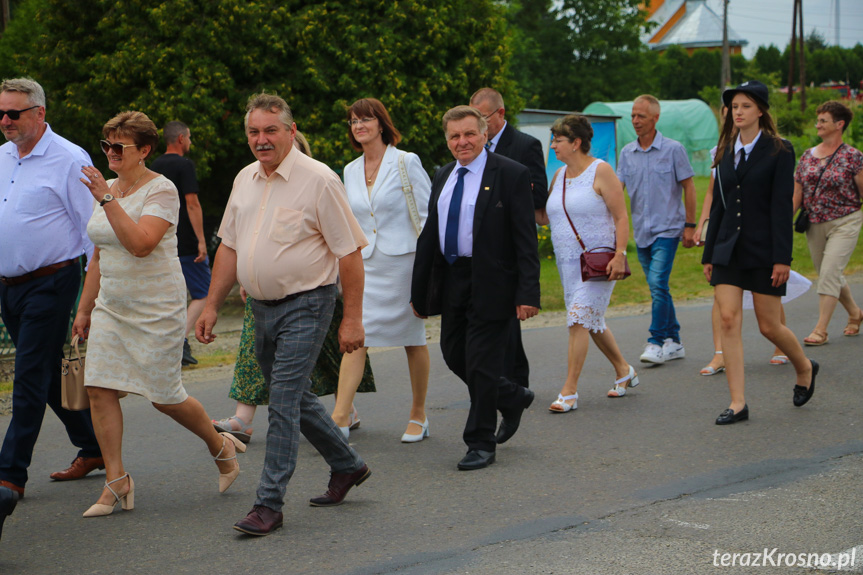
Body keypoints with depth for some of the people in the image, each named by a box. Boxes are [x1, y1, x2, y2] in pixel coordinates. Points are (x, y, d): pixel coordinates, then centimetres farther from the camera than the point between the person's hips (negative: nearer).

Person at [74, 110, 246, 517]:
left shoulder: (161, 190, -12)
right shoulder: (108, 188, 11)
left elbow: (140, 243, -27)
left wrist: (108, 200, -28)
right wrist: (84, 308, 18)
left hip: (156, 308, -7)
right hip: (111, 306, 7)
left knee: (164, 397, -1)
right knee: (99, 388, -6)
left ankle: (220, 446, 26)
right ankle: (116, 481, 0)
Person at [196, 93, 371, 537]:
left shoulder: (318, 180, -13)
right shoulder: (245, 180, 8)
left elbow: (349, 252, -12)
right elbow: (229, 247, 15)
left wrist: (352, 318, -14)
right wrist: (212, 305, 11)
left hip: (305, 306, -7)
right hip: (262, 306, 7)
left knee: (283, 401, -10)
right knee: (294, 397, 17)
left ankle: (269, 504, -5)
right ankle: (346, 466, 36)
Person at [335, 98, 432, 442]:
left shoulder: (406, 163, -5)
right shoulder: (351, 171, 10)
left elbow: (427, 214, -5)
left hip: (404, 261, -4)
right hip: (365, 265, 4)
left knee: (413, 340, 6)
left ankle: (418, 415, 18)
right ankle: (340, 417, -12)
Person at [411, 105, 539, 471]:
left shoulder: (511, 175, -8)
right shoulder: (442, 177, 12)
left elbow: (525, 238, -12)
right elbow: (429, 235, 16)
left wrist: (528, 293, -18)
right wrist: (419, 289, 13)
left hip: (491, 283, -7)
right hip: (452, 280, 7)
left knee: (481, 363, -3)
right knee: (454, 356, 12)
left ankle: (481, 444, 10)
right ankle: (513, 399, 35)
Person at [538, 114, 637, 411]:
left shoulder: (600, 171, -9)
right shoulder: (559, 175, 12)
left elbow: (621, 217, -11)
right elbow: (547, 217, 17)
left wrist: (620, 254, -20)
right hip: (567, 261, 8)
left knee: (579, 320, -13)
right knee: (591, 321, 14)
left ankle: (569, 390, -13)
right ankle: (624, 371, 32)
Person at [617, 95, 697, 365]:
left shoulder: (673, 149, -4)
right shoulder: (627, 152, 7)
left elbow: (688, 187, -1)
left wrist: (690, 225, -4)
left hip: (667, 228, -5)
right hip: (641, 231, 5)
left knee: (658, 283, -17)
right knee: (658, 288, 10)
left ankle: (656, 342, -12)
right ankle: (673, 341, 19)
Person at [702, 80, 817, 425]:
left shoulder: (779, 151, -6)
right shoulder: (725, 153, 10)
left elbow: (782, 206, -11)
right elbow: (718, 205, 13)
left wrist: (782, 258, -15)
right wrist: (709, 254, 11)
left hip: (763, 250, -5)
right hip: (729, 250, 5)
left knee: (769, 326, 2)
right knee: (729, 320, -5)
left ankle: (804, 368, 33)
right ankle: (737, 403, -2)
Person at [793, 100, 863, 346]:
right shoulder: (808, 156, 7)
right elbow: (796, 194, 8)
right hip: (814, 225, 6)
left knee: (829, 273, -14)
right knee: (830, 276, 14)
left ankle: (821, 330, -11)